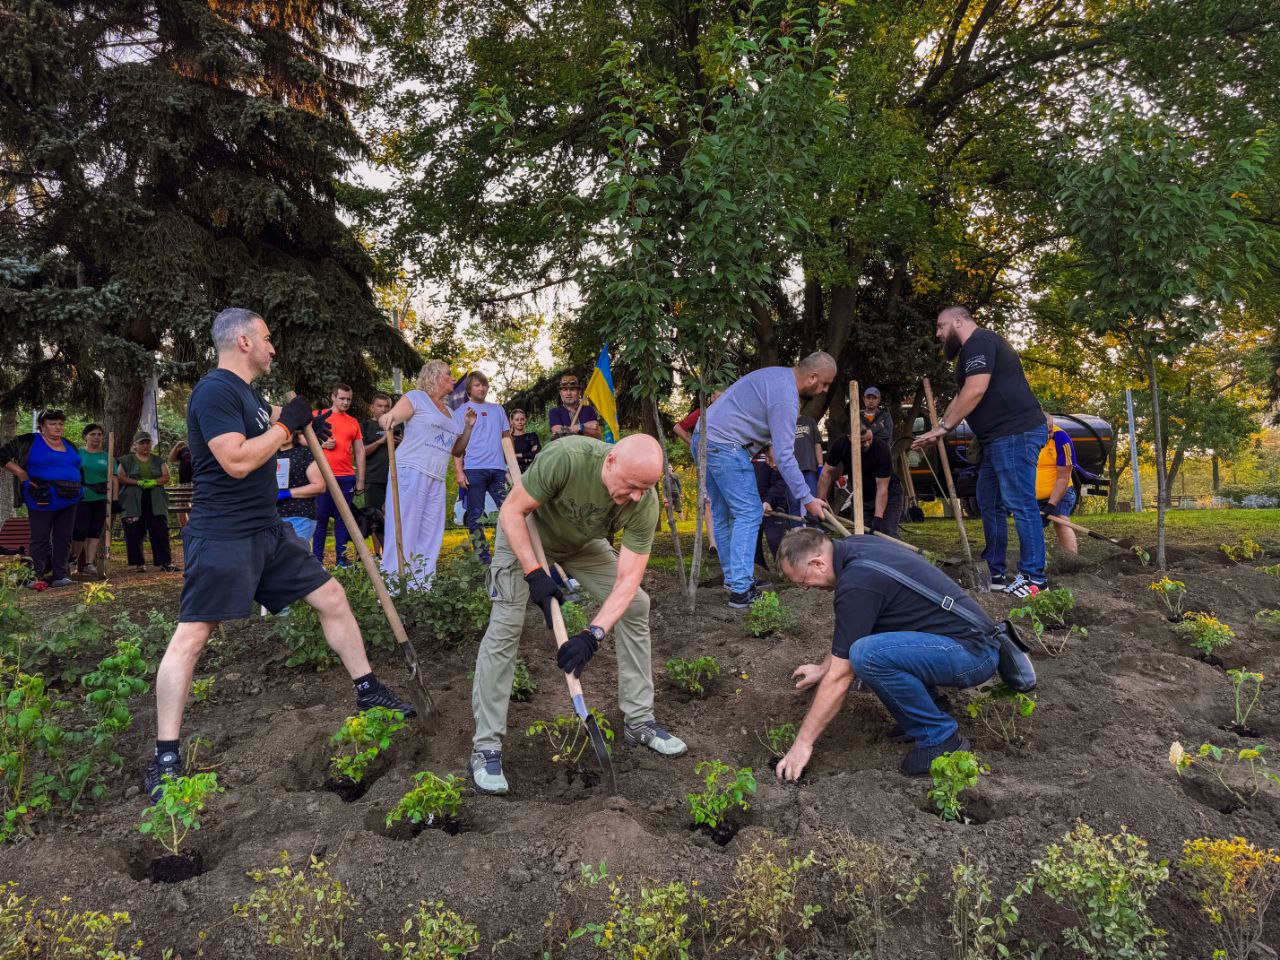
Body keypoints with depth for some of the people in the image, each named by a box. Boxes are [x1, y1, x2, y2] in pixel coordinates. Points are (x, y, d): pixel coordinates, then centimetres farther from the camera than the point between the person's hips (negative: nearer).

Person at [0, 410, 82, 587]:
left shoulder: (70, 445, 16)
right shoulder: (28, 441, 0)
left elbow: (78, 468, 27)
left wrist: (78, 490, 13)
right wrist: (22, 474, -9)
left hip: (69, 500, 5)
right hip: (43, 500, -5)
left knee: (64, 538, 6)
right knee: (40, 539, -1)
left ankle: (59, 575, 12)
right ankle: (39, 577, 3)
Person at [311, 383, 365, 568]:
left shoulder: (353, 422, 15)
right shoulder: (318, 415, 6)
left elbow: (360, 452, 14)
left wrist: (360, 480, 8)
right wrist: (321, 444, -12)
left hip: (347, 477, 3)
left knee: (342, 519, 5)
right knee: (320, 518, 0)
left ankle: (341, 558, 10)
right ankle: (317, 559, 5)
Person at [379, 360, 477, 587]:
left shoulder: (450, 412, 23)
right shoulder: (416, 398, 2)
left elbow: (456, 449, 27)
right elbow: (389, 418, -11)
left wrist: (468, 426, 13)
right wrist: (387, 419, -35)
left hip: (437, 479, 8)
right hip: (410, 471, -7)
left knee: (431, 537, 6)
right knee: (403, 531, -9)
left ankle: (421, 589, 12)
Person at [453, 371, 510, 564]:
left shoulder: (498, 409, 19)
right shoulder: (460, 412, 8)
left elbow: (506, 437, 20)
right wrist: (458, 471, -8)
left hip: (498, 468, 3)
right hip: (473, 469, -3)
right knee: (475, 514, -1)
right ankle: (482, 556, 4)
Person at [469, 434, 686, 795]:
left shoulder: (645, 504, -30)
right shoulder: (566, 456, -41)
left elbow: (627, 581, -28)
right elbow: (511, 512, -28)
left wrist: (593, 634, -41)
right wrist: (535, 574, -36)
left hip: (583, 543, 4)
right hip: (526, 535, -3)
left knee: (636, 604, -5)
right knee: (505, 625, -16)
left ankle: (639, 721, 10)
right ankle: (486, 747, -5)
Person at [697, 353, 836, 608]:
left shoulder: (777, 375, 15)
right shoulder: (785, 396, -17)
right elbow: (784, 456, -19)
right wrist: (807, 499, -15)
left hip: (704, 440, 10)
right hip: (725, 446, -10)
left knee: (723, 515, 15)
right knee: (749, 514, -8)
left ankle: (733, 577, 23)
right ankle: (740, 590, -11)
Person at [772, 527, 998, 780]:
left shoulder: (857, 584, -22)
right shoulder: (855, 546, 5)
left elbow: (839, 678, -17)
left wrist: (803, 742, -10)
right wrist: (823, 668, 31)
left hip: (974, 654, -10)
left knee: (866, 655, -29)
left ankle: (941, 738, -8)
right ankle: (931, 708, 17)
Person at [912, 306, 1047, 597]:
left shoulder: (978, 342, -9)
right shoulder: (972, 349, 24)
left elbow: (975, 390, -20)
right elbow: (961, 398, 28)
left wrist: (944, 427, -14)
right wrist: (936, 431, 23)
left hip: (1015, 433, -11)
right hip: (999, 438, 11)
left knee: (1020, 504, -9)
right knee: (989, 504, 13)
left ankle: (1034, 578, -5)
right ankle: (994, 573, 20)